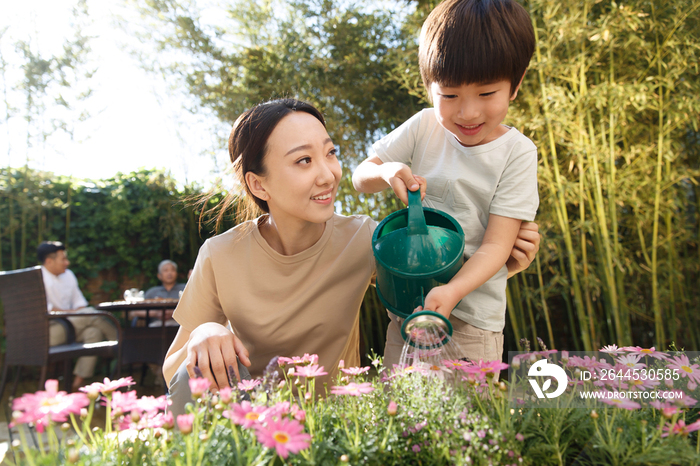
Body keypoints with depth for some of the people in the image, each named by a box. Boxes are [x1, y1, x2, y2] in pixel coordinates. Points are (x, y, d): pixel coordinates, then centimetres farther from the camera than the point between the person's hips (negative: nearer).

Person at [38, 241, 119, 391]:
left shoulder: (68, 275, 16)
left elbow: (79, 303, 17)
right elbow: (44, 309, -16)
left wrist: (79, 312, -5)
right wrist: (72, 313, -14)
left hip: (67, 326, 8)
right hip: (46, 332, -8)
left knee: (95, 331, -23)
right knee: (91, 313, -25)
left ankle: (78, 383, -22)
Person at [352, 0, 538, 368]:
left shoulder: (516, 152, -10)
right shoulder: (424, 127, -2)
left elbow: (497, 244, -14)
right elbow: (359, 179, 0)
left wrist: (451, 292, -31)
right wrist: (386, 171, -23)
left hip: (472, 313, -3)